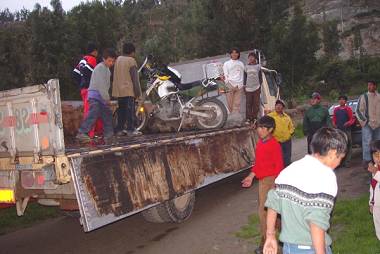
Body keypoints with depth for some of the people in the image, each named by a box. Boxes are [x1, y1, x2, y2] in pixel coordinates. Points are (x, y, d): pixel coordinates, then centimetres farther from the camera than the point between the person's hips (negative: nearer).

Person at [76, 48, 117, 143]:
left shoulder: (107, 69, 20)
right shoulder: (100, 67, -11)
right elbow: (101, 85, -18)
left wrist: (106, 97, 13)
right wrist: (106, 98, -17)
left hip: (101, 96, 10)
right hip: (95, 95, -10)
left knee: (107, 114, 9)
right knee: (93, 115, -18)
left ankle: (109, 135, 14)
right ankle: (81, 133, -19)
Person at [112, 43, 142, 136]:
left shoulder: (118, 59, 16)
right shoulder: (131, 60, -8)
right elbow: (134, 77, -14)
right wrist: (137, 90, -14)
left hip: (119, 90, 8)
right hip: (129, 90, -8)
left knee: (121, 110, 12)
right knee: (130, 109, -6)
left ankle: (119, 129, 12)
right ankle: (131, 129, -8)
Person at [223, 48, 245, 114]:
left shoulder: (241, 64, 16)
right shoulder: (226, 64, 10)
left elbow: (242, 75, 13)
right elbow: (226, 75, 3)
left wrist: (241, 85, 2)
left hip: (239, 86, 1)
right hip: (230, 85, -1)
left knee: (237, 104, -1)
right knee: (230, 103, -2)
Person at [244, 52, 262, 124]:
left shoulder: (258, 66, 5)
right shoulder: (246, 67, 10)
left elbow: (260, 77, 6)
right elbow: (245, 77, 13)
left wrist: (260, 86, 0)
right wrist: (244, 86, 7)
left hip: (256, 88, -1)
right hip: (248, 88, 1)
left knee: (256, 104, -3)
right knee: (248, 104, -2)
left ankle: (254, 118, 4)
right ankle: (248, 119, 2)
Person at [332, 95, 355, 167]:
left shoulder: (348, 109, 1)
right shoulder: (336, 109, 13)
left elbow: (352, 119, 1)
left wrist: (348, 123, -18)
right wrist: (334, 124, -1)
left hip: (346, 130, -3)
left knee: (348, 146, -3)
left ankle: (347, 162, 2)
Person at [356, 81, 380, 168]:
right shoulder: (363, 97, -2)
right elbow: (358, 111, -1)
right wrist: (364, 120, -7)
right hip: (367, 124, -4)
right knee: (367, 143, -8)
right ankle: (366, 160, -4)